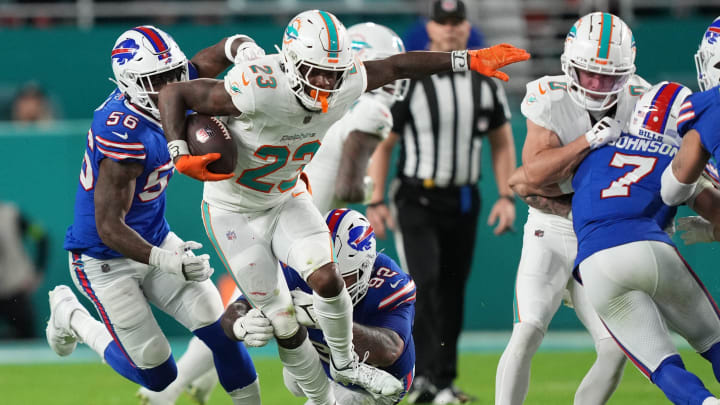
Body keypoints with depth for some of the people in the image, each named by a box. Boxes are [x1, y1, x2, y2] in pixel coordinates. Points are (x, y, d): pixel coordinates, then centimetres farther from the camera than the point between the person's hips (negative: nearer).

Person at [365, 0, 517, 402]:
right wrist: (377, 201, -9)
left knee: (453, 291, 8)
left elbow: (503, 143, 14)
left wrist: (507, 196, 4)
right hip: (417, 200, -4)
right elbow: (383, 144, -3)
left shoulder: (486, 82, 6)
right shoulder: (408, 81, -6)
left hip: (464, 203, 4)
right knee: (425, 282, -18)